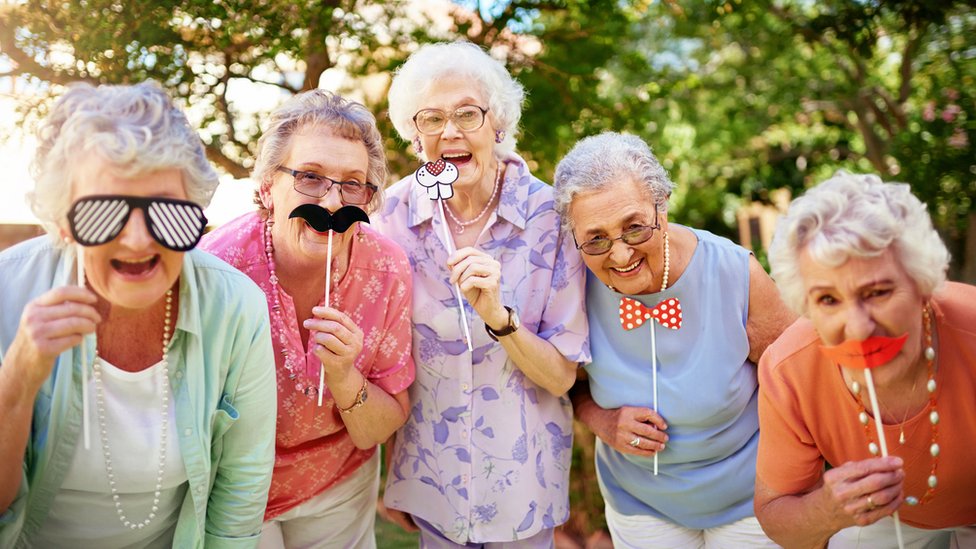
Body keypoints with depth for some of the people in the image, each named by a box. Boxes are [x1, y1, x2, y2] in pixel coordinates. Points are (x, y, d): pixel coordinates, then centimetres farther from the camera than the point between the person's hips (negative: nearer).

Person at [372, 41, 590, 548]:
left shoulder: (549, 215, -16)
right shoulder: (398, 211, -11)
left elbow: (561, 375, -13)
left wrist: (498, 316, -31)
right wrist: (385, 478, 4)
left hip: (522, 467, -1)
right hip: (431, 464, 2)